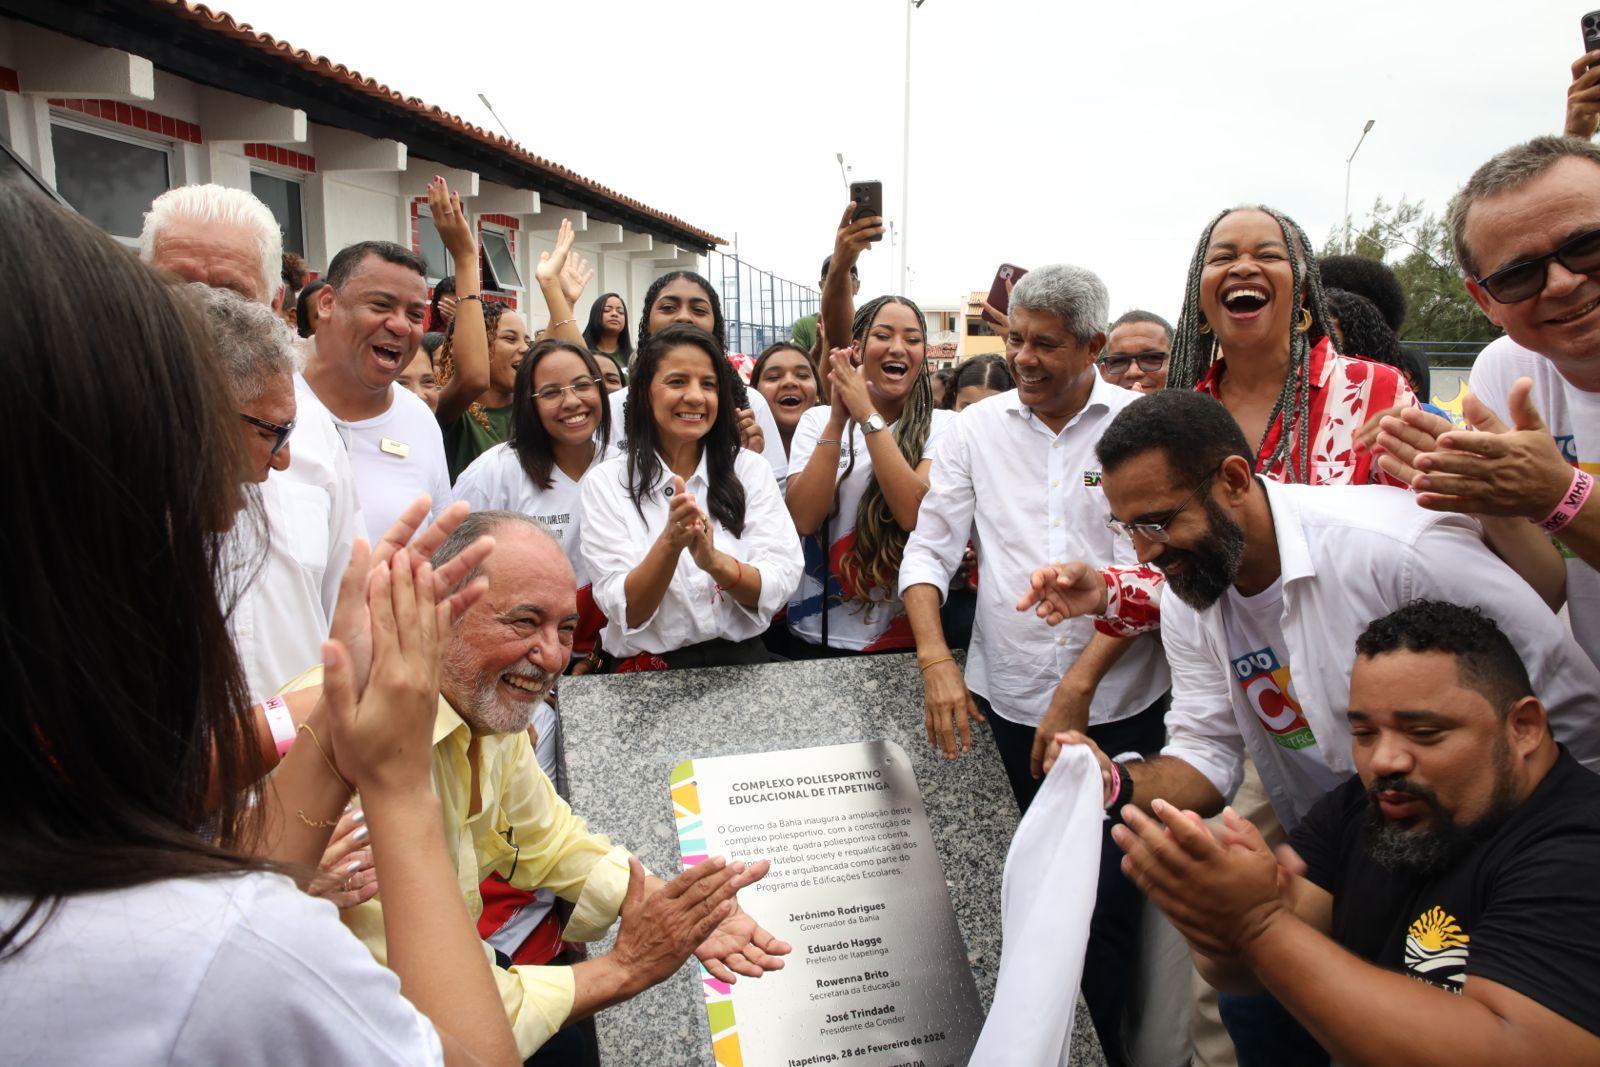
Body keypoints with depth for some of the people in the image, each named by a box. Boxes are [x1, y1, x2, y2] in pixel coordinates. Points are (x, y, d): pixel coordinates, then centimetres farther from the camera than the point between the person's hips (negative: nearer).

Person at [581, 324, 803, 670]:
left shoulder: (751, 469, 4)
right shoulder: (604, 482, -1)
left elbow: (781, 586, -3)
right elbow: (625, 613, -7)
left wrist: (715, 561, -21)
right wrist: (669, 543, -23)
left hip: (742, 660, 2)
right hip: (648, 673, -1)